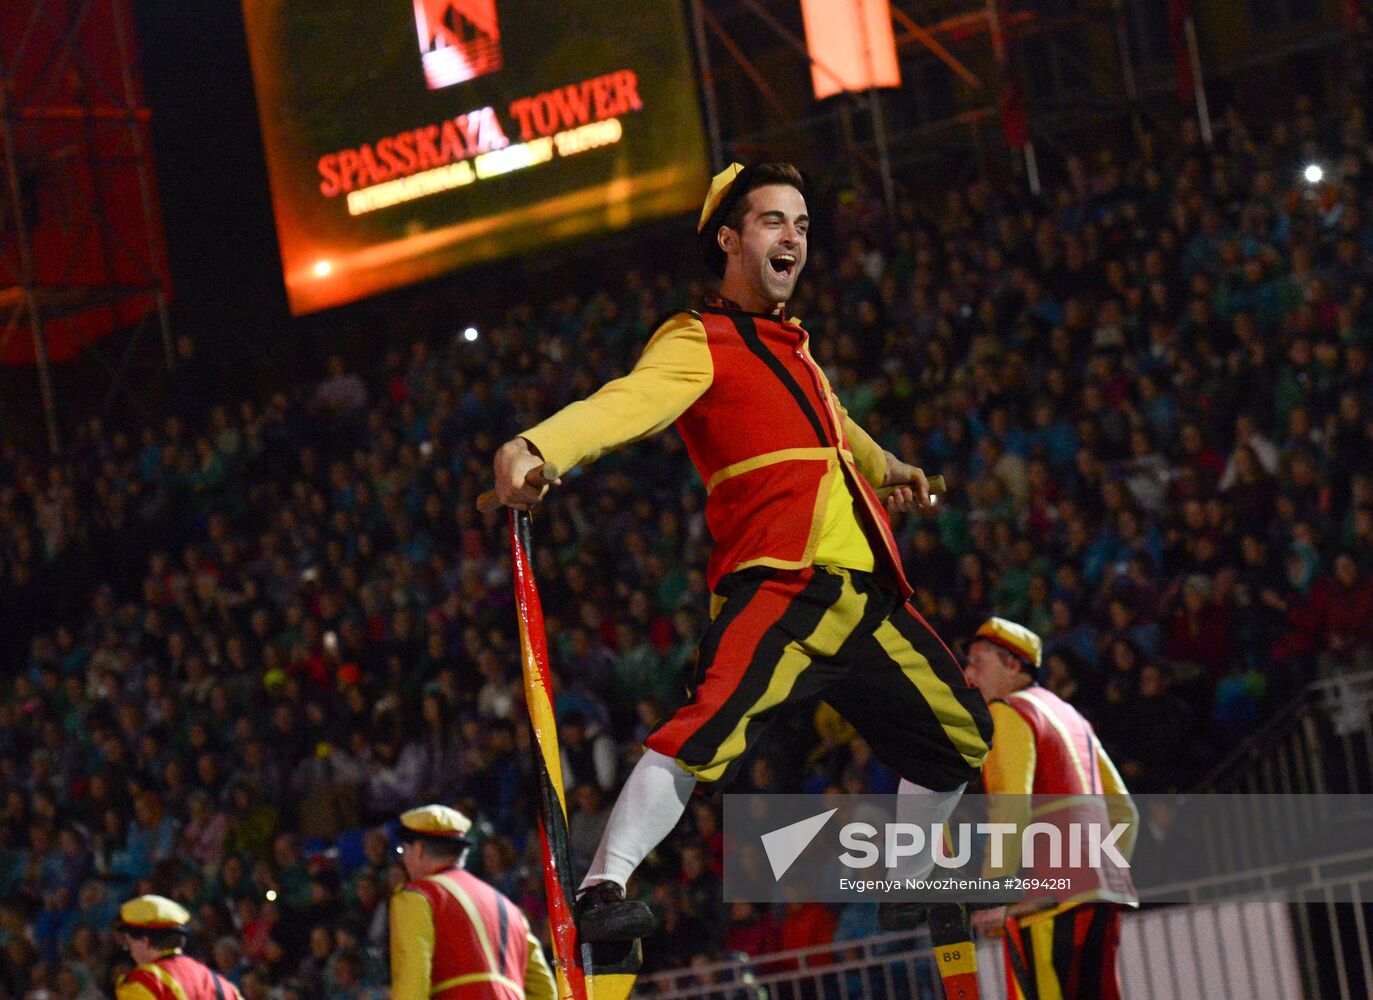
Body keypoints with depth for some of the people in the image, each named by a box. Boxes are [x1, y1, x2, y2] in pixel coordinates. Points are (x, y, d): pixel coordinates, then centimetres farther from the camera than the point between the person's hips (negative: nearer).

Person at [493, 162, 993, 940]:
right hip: (779, 587, -8)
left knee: (962, 738, 18)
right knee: (716, 721, -32)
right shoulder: (699, 343, -1)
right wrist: (536, 446, -41)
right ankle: (603, 889, -32)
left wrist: (883, 466, 65)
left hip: (869, 596, 9)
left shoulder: (791, 344, 24)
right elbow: (625, 405, -21)